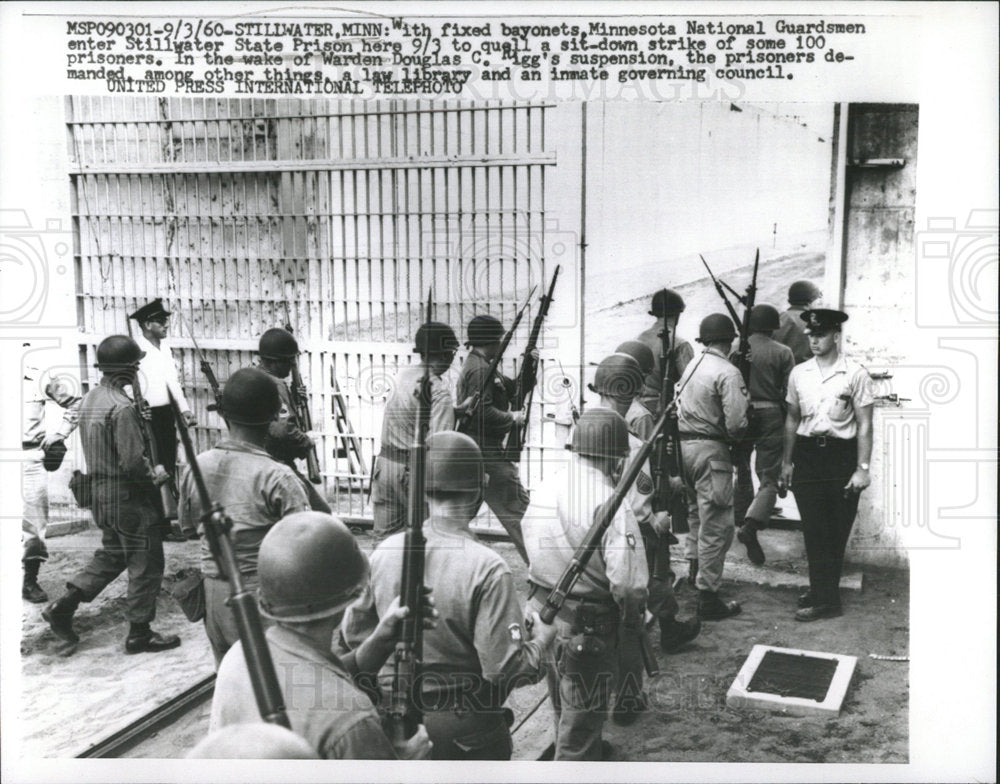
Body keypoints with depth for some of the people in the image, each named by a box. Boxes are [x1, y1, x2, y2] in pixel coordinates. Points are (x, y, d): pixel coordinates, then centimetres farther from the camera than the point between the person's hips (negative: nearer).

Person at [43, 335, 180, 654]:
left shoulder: (90, 398, 6)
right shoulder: (122, 407, -22)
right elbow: (132, 462, -26)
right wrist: (155, 475, -7)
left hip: (102, 495, 9)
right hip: (129, 498, -9)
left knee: (111, 554, 24)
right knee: (146, 565, 4)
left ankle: (63, 606, 18)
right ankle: (140, 634, 13)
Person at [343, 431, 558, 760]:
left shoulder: (384, 552, -7)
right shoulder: (487, 569, -23)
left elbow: (353, 633, 4)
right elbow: (504, 669, -22)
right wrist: (541, 642, -4)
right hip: (466, 731, -4)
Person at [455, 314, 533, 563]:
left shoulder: (476, 366, 18)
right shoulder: (480, 370, -15)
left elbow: (512, 389, 20)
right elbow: (482, 413, -25)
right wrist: (513, 419, -12)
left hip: (469, 451, 10)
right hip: (486, 453, -10)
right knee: (518, 510, -6)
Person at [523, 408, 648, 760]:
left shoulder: (544, 491, 0)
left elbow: (536, 557, 7)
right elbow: (627, 583, -26)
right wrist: (634, 608, -6)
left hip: (542, 614, 8)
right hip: (585, 630, -7)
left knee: (564, 714, 29)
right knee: (581, 722, 10)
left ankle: (578, 752, 51)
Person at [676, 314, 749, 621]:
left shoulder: (692, 366, 9)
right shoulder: (728, 373, -14)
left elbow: (679, 405, 10)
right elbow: (736, 423, -19)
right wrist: (735, 436, 1)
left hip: (685, 445, 8)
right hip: (711, 450, -8)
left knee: (698, 517, 24)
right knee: (716, 526, -1)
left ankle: (693, 576, 36)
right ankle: (708, 598, 3)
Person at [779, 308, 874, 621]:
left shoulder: (855, 374, -5)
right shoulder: (798, 373, 7)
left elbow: (864, 425, -5)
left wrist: (863, 468, -9)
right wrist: (787, 462, 15)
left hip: (842, 455, -3)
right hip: (807, 454, 3)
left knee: (835, 531, 4)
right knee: (813, 530, 2)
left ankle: (824, 596, 13)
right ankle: (822, 593, 10)